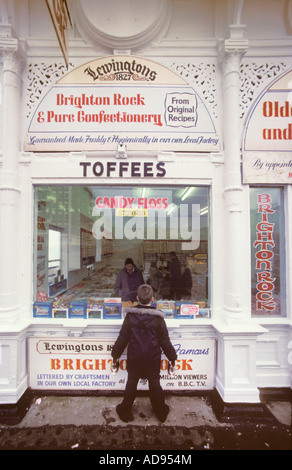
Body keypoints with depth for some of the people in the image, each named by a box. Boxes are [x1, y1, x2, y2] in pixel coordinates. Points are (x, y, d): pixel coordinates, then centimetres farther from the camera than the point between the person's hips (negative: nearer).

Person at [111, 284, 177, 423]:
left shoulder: (130, 316, -16)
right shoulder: (157, 318, -18)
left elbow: (122, 338, -7)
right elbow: (165, 341, -9)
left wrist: (115, 354, 8)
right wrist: (172, 356, 6)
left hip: (134, 357, 1)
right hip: (153, 358, 0)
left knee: (131, 383, 20)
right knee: (154, 383, 20)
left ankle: (125, 411, 39)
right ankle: (161, 412, 40)